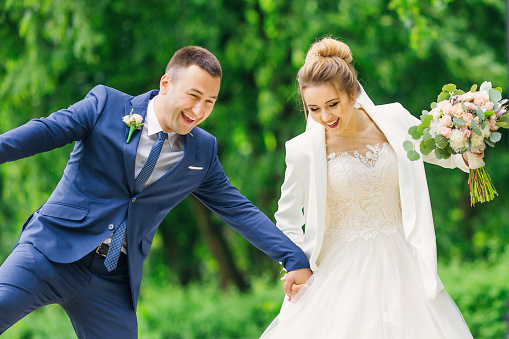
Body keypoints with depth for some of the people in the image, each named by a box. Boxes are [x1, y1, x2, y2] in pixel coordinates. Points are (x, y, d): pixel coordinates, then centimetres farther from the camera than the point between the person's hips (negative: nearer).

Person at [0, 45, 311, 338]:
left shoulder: (202, 151, 9)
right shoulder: (107, 104, -1)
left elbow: (238, 209, 12)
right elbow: (46, 131, -7)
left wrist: (294, 258, 5)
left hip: (113, 282, 4)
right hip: (54, 251, -4)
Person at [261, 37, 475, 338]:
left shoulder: (394, 121, -6)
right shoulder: (304, 149, -10)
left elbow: (445, 154, 11)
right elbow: (288, 217, 6)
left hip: (398, 263, 2)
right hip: (342, 269, -2)